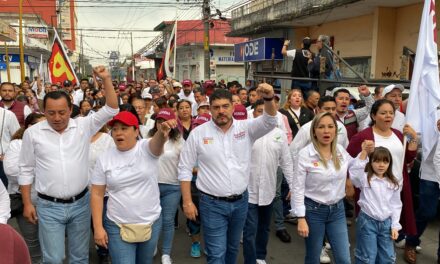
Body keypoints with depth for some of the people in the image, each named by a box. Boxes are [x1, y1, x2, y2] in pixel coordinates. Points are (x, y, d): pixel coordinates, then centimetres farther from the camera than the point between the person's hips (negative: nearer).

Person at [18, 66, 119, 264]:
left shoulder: (84, 126, -3)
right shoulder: (32, 133, -3)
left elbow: (111, 110, -9)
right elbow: (26, 170, 3)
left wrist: (106, 79, -18)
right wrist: (27, 203, 1)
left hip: (80, 203, 1)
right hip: (49, 207, -1)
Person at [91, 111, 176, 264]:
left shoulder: (146, 148, -9)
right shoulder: (104, 159, -4)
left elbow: (157, 143, -34)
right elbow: (97, 195, 0)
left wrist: (162, 133, -57)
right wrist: (98, 227, -6)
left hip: (151, 223, 1)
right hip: (117, 226, 0)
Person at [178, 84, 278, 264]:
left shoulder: (246, 128, -2)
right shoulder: (198, 133, -7)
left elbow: (269, 121, -18)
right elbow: (185, 169, -3)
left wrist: (269, 98, -39)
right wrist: (187, 202, -7)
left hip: (241, 201, 3)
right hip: (212, 204, -3)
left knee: (233, 248, 22)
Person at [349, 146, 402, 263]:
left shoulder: (393, 183, 5)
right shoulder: (365, 178, -8)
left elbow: (396, 205, 9)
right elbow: (353, 173, -30)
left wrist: (395, 225, 4)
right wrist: (364, 153, -31)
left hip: (386, 223, 5)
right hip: (367, 221, -4)